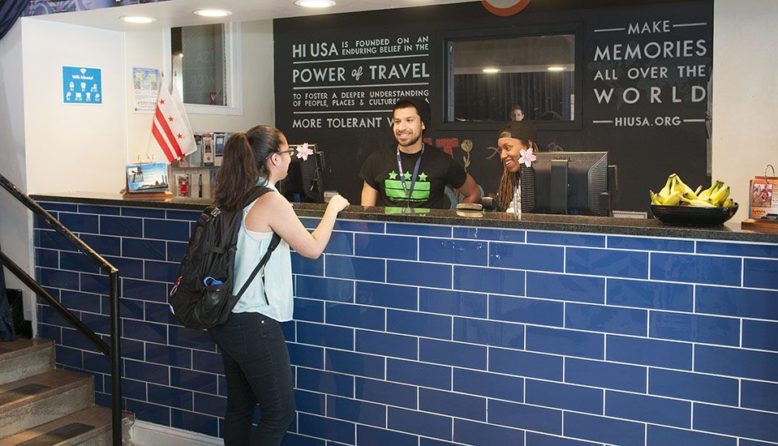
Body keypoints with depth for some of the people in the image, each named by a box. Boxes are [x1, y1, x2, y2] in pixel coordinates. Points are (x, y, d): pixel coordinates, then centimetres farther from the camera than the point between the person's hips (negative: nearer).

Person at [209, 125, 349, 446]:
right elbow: (312, 249, -10)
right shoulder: (271, 202, -17)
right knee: (280, 413, 5)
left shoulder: (235, 198, 6)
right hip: (254, 323, -9)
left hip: (227, 319, 9)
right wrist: (333, 208, 5)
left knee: (240, 407, 18)